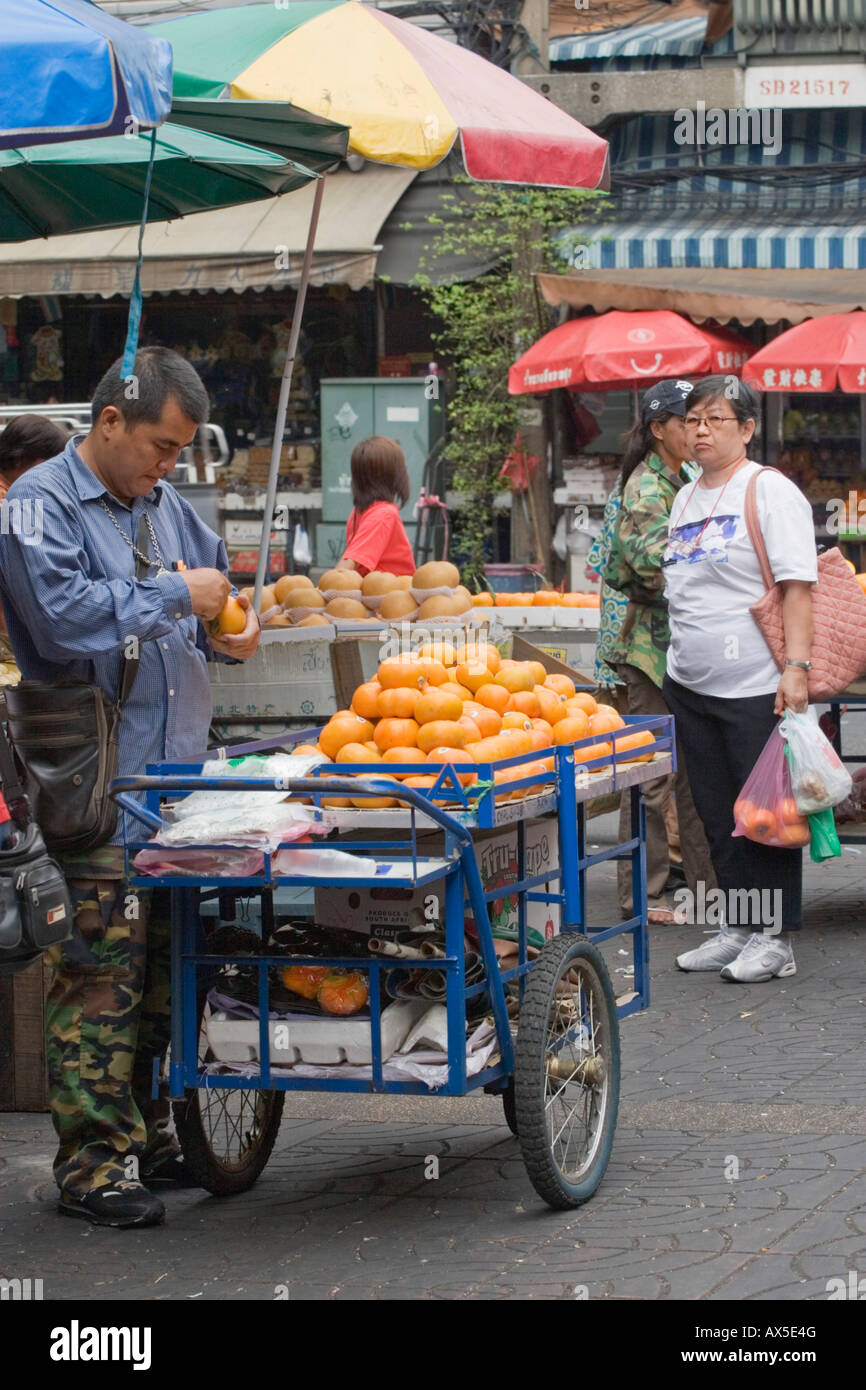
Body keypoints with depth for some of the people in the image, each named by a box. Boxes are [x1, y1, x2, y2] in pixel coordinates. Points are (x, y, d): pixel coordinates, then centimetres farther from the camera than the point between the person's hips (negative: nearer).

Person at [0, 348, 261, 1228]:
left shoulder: (162, 504, 18)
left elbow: (216, 584, 31)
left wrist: (228, 632, 9)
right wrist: (175, 596, -12)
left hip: (175, 782, 8)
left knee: (167, 972, 11)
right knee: (101, 975, -8)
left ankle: (147, 1137, 21)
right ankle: (94, 1163, -5)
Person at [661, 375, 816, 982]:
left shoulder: (771, 492, -8)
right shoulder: (685, 499, 16)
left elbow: (798, 585, -14)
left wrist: (796, 666, -22)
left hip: (754, 686, -8)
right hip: (690, 684, 8)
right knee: (719, 815, 11)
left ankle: (775, 939, 4)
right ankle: (737, 930, 19)